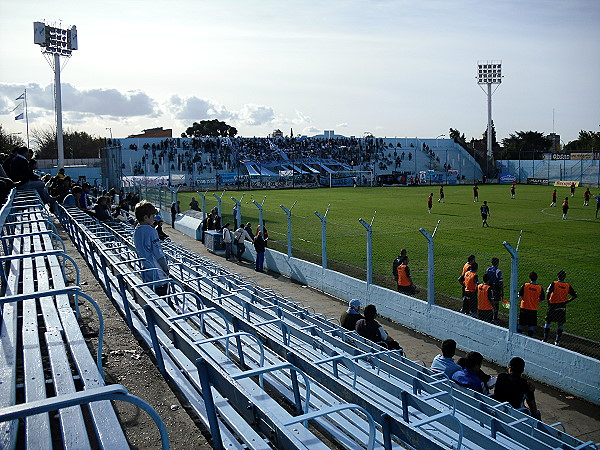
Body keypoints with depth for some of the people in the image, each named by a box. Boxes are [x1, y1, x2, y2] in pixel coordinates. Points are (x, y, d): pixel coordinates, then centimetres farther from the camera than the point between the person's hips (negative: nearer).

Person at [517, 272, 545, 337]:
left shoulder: (525, 285, -9)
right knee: (531, 325, 10)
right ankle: (530, 337, 10)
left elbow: (519, 295, -7)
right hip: (533, 309, 1)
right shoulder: (540, 288, -5)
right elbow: (542, 299, 1)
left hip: (524, 308, 0)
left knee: (521, 324, 9)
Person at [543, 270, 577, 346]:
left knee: (548, 322, 8)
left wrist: (548, 301, -6)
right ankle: (557, 341, 13)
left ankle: (545, 339, 8)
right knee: (560, 324, 11)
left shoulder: (554, 284, -8)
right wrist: (567, 301, 4)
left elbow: (548, 293, -20)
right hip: (562, 306, 2)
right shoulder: (568, 286, 1)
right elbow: (575, 295, 0)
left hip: (553, 305, -2)